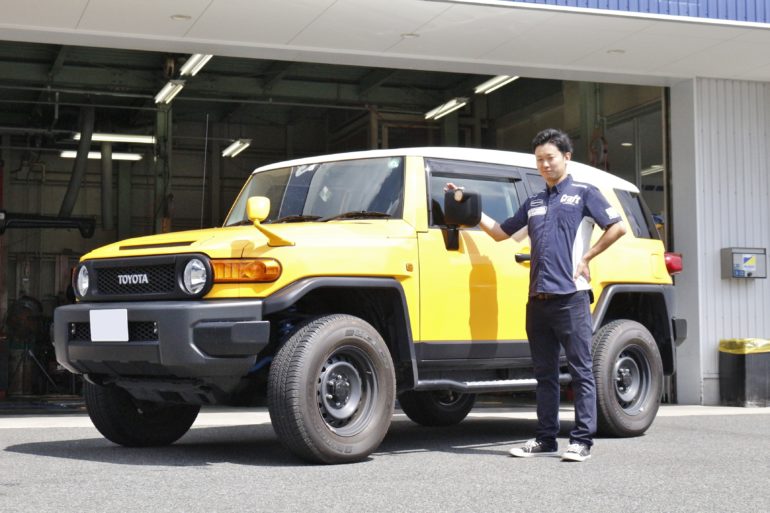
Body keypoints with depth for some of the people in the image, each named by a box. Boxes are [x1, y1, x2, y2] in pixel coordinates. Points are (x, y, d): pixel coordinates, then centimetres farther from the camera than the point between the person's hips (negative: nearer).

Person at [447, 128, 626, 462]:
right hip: (538, 299, 6)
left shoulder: (583, 193, 4)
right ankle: (545, 438, 15)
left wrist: (586, 259, -5)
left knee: (581, 370, -4)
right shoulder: (534, 203, 21)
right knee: (545, 372, 10)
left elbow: (617, 227, -1)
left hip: (571, 296, -6)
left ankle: (582, 440, -3)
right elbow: (500, 232, 25)